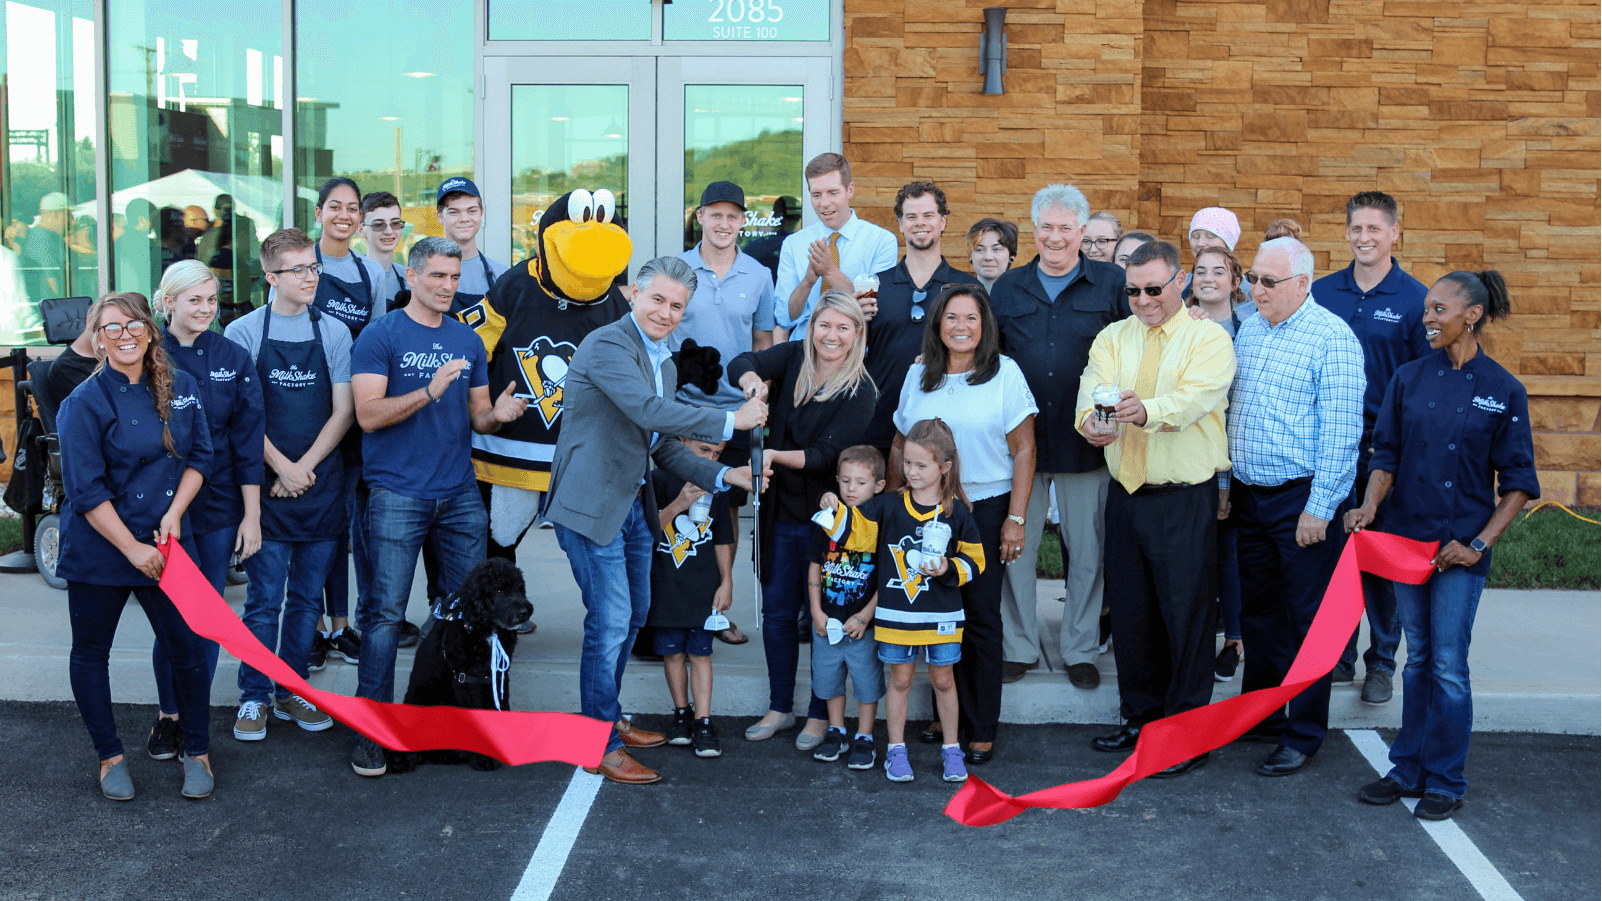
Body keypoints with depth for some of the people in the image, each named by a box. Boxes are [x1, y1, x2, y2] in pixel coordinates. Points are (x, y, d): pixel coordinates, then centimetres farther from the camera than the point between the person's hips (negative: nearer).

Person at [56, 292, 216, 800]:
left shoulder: (181, 387, 3)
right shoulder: (85, 403, -10)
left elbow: (199, 456, 9)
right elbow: (87, 492, -13)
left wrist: (175, 511, -7)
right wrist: (133, 550, -15)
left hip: (166, 544, 3)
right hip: (98, 547, -2)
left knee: (187, 648, 0)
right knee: (91, 654, 9)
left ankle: (197, 752, 18)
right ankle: (110, 756, 27)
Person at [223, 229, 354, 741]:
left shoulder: (333, 332, 6)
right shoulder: (243, 332, 0)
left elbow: (342, 412, 2)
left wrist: (306, 468, -8)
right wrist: (283, 468, -11)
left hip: (321, 483, 2)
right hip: (266, 486, -2)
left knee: (307, 597, 9)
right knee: (265, 598, -1)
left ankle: (292, 692, 20)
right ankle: (254, 697, 10)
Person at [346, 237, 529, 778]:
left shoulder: (467, 341, 14)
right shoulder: (381, 336, -2)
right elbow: (368, 414, -12)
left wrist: (498, 413, -5)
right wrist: (430, 392, -22)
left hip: (460, 494, 5)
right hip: (398, 494, -5)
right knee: (385, 614, -5)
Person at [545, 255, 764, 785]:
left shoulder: (665, 363, 14)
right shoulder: (608, 345, -16)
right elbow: (648, 411, -29)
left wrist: (722, 476, 2)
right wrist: (731, 422, -24)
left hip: (631, 504, 10)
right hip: (591, 504, -10)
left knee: (633, 615, 19)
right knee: (609, 620, -7)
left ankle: (604, 717, 36)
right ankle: (600, 746, 4)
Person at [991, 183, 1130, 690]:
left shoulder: (1112, 285, 2)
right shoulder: (1008, 288, 10)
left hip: (1086, 440, -2)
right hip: (1018, 440, 2)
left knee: (1087, 549, 6)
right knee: (1014, 546, 5)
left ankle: (1081, 650, 19)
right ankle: (1018, 647, 18)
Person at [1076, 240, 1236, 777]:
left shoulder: (1208, 339, -4)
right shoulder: (1113, 338, 11)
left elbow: (1194, 398, -22)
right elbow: (1092, 388, -8)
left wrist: (1147, 410, -43)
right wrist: (1093, 420, -32)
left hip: (1186, 499, -5)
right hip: (1126, 492, 5)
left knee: (1186, 613, -2)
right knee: (1129, 612, 13)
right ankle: (1141, 718, 29)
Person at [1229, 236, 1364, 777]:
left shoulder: (1332, 338, -11)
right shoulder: (1248, 331, 11)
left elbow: (1341, 431, -14)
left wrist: (1319, 508, -17)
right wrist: (1226, 482, 13)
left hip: (1304, 498, -7)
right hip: (1249, 495, 7)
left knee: (1306, 618, 0)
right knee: (1257, 610, 15)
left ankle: (1303, 736, 10)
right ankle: (1259, 716, 28)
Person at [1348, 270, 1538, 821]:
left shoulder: (1503, 391, -5)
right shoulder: (1409, 378, 4)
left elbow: (1518, 484, -3)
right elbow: (1386, 456, 6)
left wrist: (1479, 543, -11)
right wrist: (1370, 506, -12)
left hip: (1461, 547, -3)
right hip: (1407, 537, 3)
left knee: (1448, 664, -2)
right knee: (1418, 658, 12)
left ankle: (1445, 782, 11)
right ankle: (1409, 770, 21)